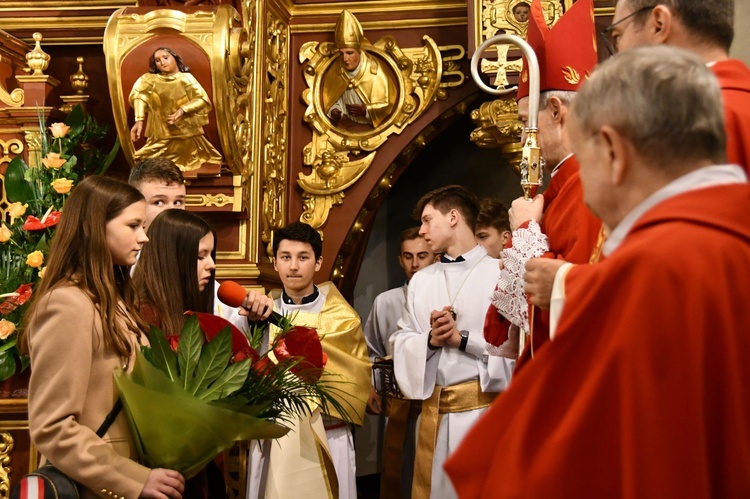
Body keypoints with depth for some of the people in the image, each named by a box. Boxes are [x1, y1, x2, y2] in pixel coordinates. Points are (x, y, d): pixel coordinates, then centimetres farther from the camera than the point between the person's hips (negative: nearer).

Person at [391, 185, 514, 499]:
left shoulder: (501, 273, -2)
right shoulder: (421, 280, 16)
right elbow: (401, 343, 12)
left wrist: (462, 338, -11)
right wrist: (430, 340, -7)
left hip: (484, 406, -5)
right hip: (433, 411, 5)